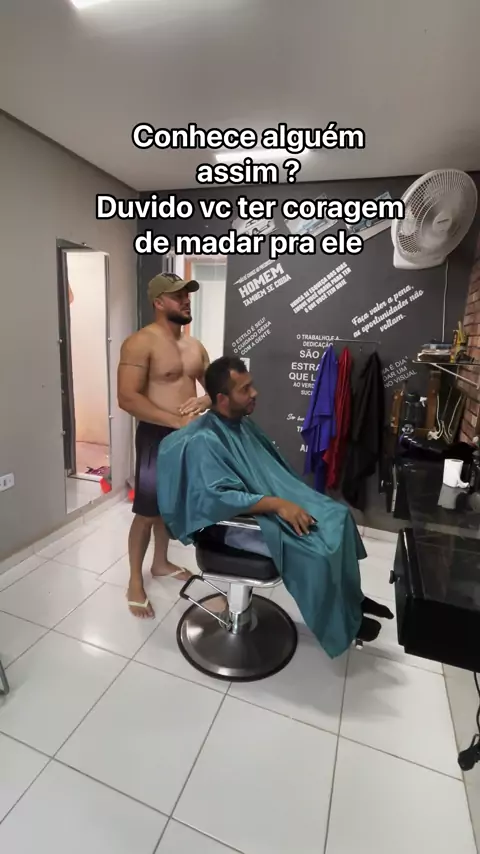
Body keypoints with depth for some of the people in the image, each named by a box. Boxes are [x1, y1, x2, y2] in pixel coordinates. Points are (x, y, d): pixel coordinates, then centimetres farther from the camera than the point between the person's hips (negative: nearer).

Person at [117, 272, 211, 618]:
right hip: (157, 436, -7)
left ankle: (161, 562, 40)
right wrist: (177, 420, -26)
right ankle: (135, 582, 23)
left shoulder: (194, 345, 9)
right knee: (148, 511, 3)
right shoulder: (141, 343, -14)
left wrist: (204, 401, -11)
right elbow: (128, 398, -22)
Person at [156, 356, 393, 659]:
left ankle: (351, 596, 17)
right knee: (316, 548, -20)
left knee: (339, 515, -1)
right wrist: (276, 504, -31)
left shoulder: (244, 422, 6)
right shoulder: (203, 441, -22)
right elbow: (220, 498, -29)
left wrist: (293, 498, 5)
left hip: (276, 501, 9)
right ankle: (342, 622, 8)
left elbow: (274, 467, 16)